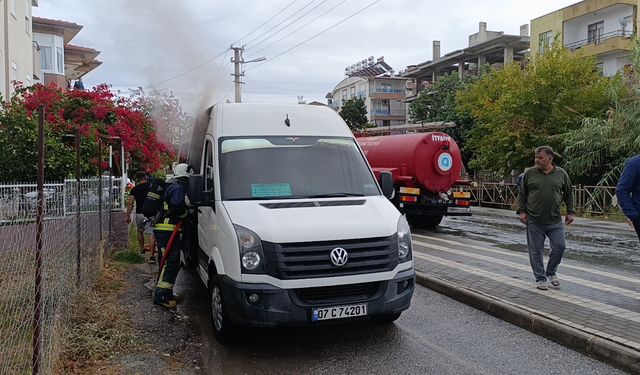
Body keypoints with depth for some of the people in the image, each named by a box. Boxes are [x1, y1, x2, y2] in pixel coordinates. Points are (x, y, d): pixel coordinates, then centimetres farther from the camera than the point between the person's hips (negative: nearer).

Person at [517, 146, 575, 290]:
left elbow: (568, 194, 13)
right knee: (536, 251, 3)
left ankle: (551, 272, 24)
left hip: (555, 221, 1)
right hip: (534, 221, -1)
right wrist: (522, 211, -1)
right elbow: (521, 193, 6)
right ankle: (540, 279, 17)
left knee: (559, 247, 0)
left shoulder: (561, 174, 4)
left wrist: (570, 212, 10)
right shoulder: (529, 173, -1)